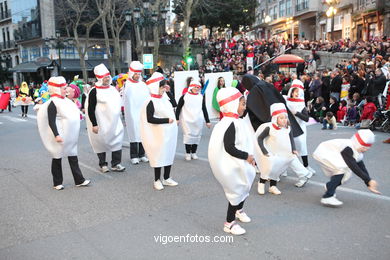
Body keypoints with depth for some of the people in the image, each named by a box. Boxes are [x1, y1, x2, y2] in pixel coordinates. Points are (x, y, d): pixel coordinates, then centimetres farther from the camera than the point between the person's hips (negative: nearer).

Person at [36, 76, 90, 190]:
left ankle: (79, 180, 12)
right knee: (57, 158, 6)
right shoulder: (53, 103, -15)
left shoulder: (65, 100, 10)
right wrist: (56, 135, -26)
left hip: (69, 137, 8)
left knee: (73, 157, 8)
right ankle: (57, 183, 16)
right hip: (60, 137, -8)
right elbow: (51, 122, -19)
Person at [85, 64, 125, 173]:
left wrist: (118, 120, 22)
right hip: (101, 124, -6)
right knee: (102, 143, 7)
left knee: (117, 141, 3)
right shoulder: (94, 91, -12)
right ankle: (103, 164, 22)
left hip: (114, 122, 6)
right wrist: (94, 124, -17)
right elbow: (90, 109, -13)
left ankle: (115, 164, 12)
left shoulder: (113, 89, 9)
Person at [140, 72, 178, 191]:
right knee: (159, 156, 2)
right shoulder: (151, 102, -15)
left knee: (169, 154, 13)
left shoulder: (164, 98, 8)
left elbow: (174, 105, 25)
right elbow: (150, 119, -21)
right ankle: (157, 180, 16)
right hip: (159, 134, -8)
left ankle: (166, 178, 27)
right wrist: (166, 120, -21)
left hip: (170, 132, 8)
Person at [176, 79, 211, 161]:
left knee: (197, 135, 4)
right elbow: (178, 108, 5)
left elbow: (204, 109, 14)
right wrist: (177, 119, 0)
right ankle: (188, 153, 9)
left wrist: (207, 121, 12)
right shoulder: (185, 96, 0)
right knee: (188, 135, -4)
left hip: (198, 121, 3)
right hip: (187, 120, -3)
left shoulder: (201, 97, 9)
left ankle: (194, 152, 18)